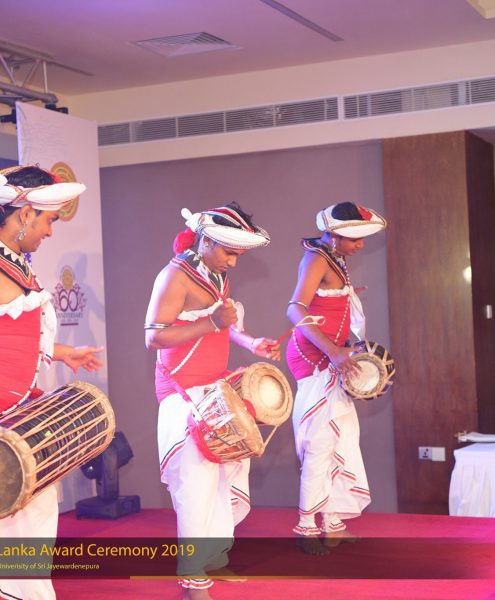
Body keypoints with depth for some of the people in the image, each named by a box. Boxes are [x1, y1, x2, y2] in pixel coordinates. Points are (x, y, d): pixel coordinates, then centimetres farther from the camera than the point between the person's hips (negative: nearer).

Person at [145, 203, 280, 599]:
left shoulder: (219, 277, 12)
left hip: (217, 388, 9)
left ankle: (216, 556, 31)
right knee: (198, 481, -10)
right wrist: (212, 324, -27)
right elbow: (154, 337, -20)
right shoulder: (176, 276, -15)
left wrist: (252, 344, 3)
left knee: (229, 471, 14)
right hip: (185, 392, -9)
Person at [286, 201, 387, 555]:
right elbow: (296, 310, -26)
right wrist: (334, 351, -33)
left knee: (341, 436, 12)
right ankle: (308, 528, 2)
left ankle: (332, 524, 19)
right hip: (313, 356, -10)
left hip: (328, 358, 10)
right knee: (320, 443, -7)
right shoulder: (316, 259, -14)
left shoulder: (335, 261, 13)